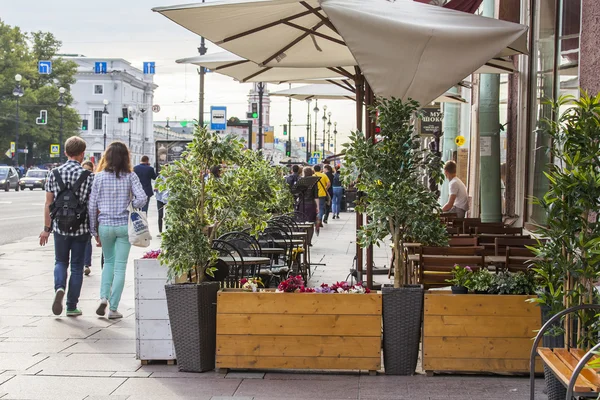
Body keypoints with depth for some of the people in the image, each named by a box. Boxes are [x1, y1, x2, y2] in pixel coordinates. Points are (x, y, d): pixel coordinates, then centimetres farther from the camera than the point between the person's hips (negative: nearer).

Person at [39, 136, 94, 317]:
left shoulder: (54, 174, -2)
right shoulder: (88, 177, -8)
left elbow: (48, 204, 1)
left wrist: (46, 229, 9)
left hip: (59, 228, 2)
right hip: (81, 229, -2)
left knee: (60, 262, 19)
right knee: (77, 267, 10)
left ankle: (59, 288, -9)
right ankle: (72, 307, 13)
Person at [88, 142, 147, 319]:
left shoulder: (99, 177, -2)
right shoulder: (130, 177, -4)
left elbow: (92, 205, -1)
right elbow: (142, 198, -15)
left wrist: (94, 230, 7)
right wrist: (130, 206, 6)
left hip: (105, 225, 1)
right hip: (124, 225, -1)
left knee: (108, 262, 22)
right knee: (120, 266, 5)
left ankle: (103, 297, 4)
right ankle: (113, 308, 4)